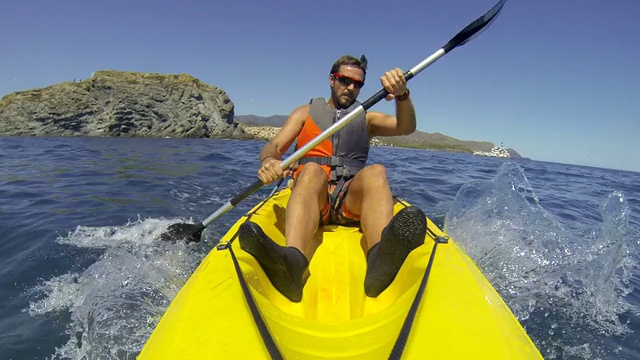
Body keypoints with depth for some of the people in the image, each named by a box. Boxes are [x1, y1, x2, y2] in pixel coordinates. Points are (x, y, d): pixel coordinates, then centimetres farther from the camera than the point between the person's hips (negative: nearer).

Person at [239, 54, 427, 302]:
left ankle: (381, 257, -58)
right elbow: (273, 146, 7)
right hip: (309, 192, 0)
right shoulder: (306, 112, 21)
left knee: (375, 172, -29)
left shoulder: (367, 118, 24)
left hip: (352, 198, 1)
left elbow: (406, 127, 5)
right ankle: (292, 262, -59)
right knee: (312, 170, -32)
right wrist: (268, 160, -18)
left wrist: (402, 95, -16)